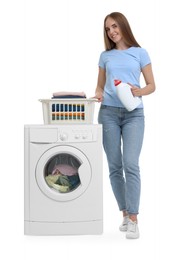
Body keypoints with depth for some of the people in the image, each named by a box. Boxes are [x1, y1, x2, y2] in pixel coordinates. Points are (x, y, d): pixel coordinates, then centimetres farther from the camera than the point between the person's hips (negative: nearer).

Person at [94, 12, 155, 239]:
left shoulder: (140, 53, 6)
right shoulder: (105, 56, 13)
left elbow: (151, 85, 6)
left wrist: (138, 91, -15)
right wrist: (98, 94, -5)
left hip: (133, 114, -3)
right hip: (108, 113, 3)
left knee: (130, 164, -14)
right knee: (114, 166, 3)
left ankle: (133, 219, -12)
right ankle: (125, 213, 15)